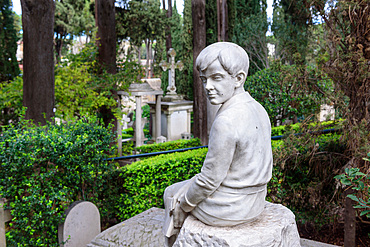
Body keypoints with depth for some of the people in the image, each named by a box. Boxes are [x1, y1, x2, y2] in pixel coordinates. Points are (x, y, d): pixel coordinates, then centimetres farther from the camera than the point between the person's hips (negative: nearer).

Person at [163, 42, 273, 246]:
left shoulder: (225, 122, -29)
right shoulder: (258, 111, -2)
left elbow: (209, 180, -23)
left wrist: (183, 202, -5)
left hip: (225, 209, -7)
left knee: (172, 193, 20)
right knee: (190, 185, 32)